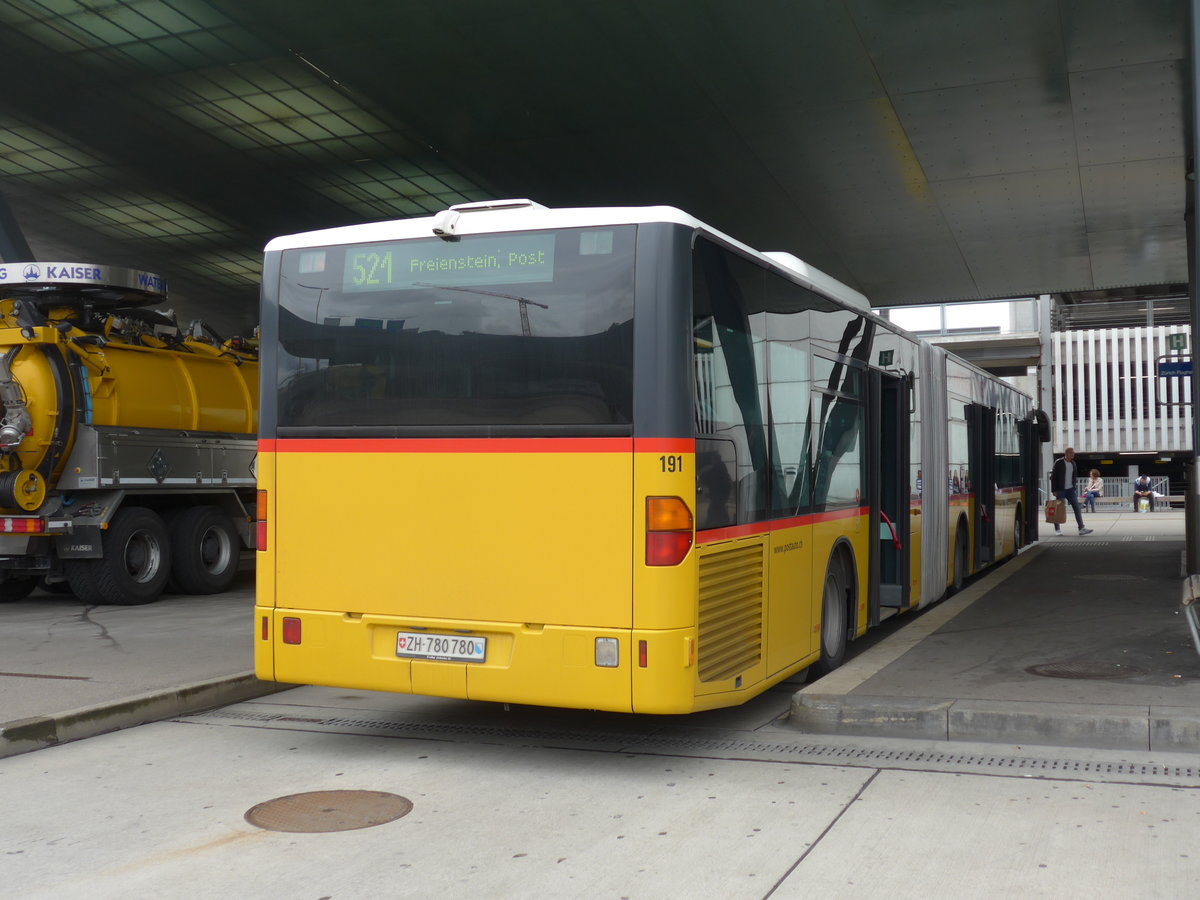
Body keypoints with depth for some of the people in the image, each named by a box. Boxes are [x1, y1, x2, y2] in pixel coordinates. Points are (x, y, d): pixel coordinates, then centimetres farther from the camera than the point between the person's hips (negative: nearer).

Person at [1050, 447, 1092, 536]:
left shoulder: (1073, 463, 10)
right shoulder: (1059, 462, -8)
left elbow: (1073, 477, 19)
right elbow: (1053, 477, -9)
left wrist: (1074, 488, 13)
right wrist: (1054, 490, -14)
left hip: (1070, 490, 5)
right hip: (1060, 490, -5)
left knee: (1077, 508, -4)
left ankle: (1081, 528, -6)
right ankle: (1057, 529, 13)